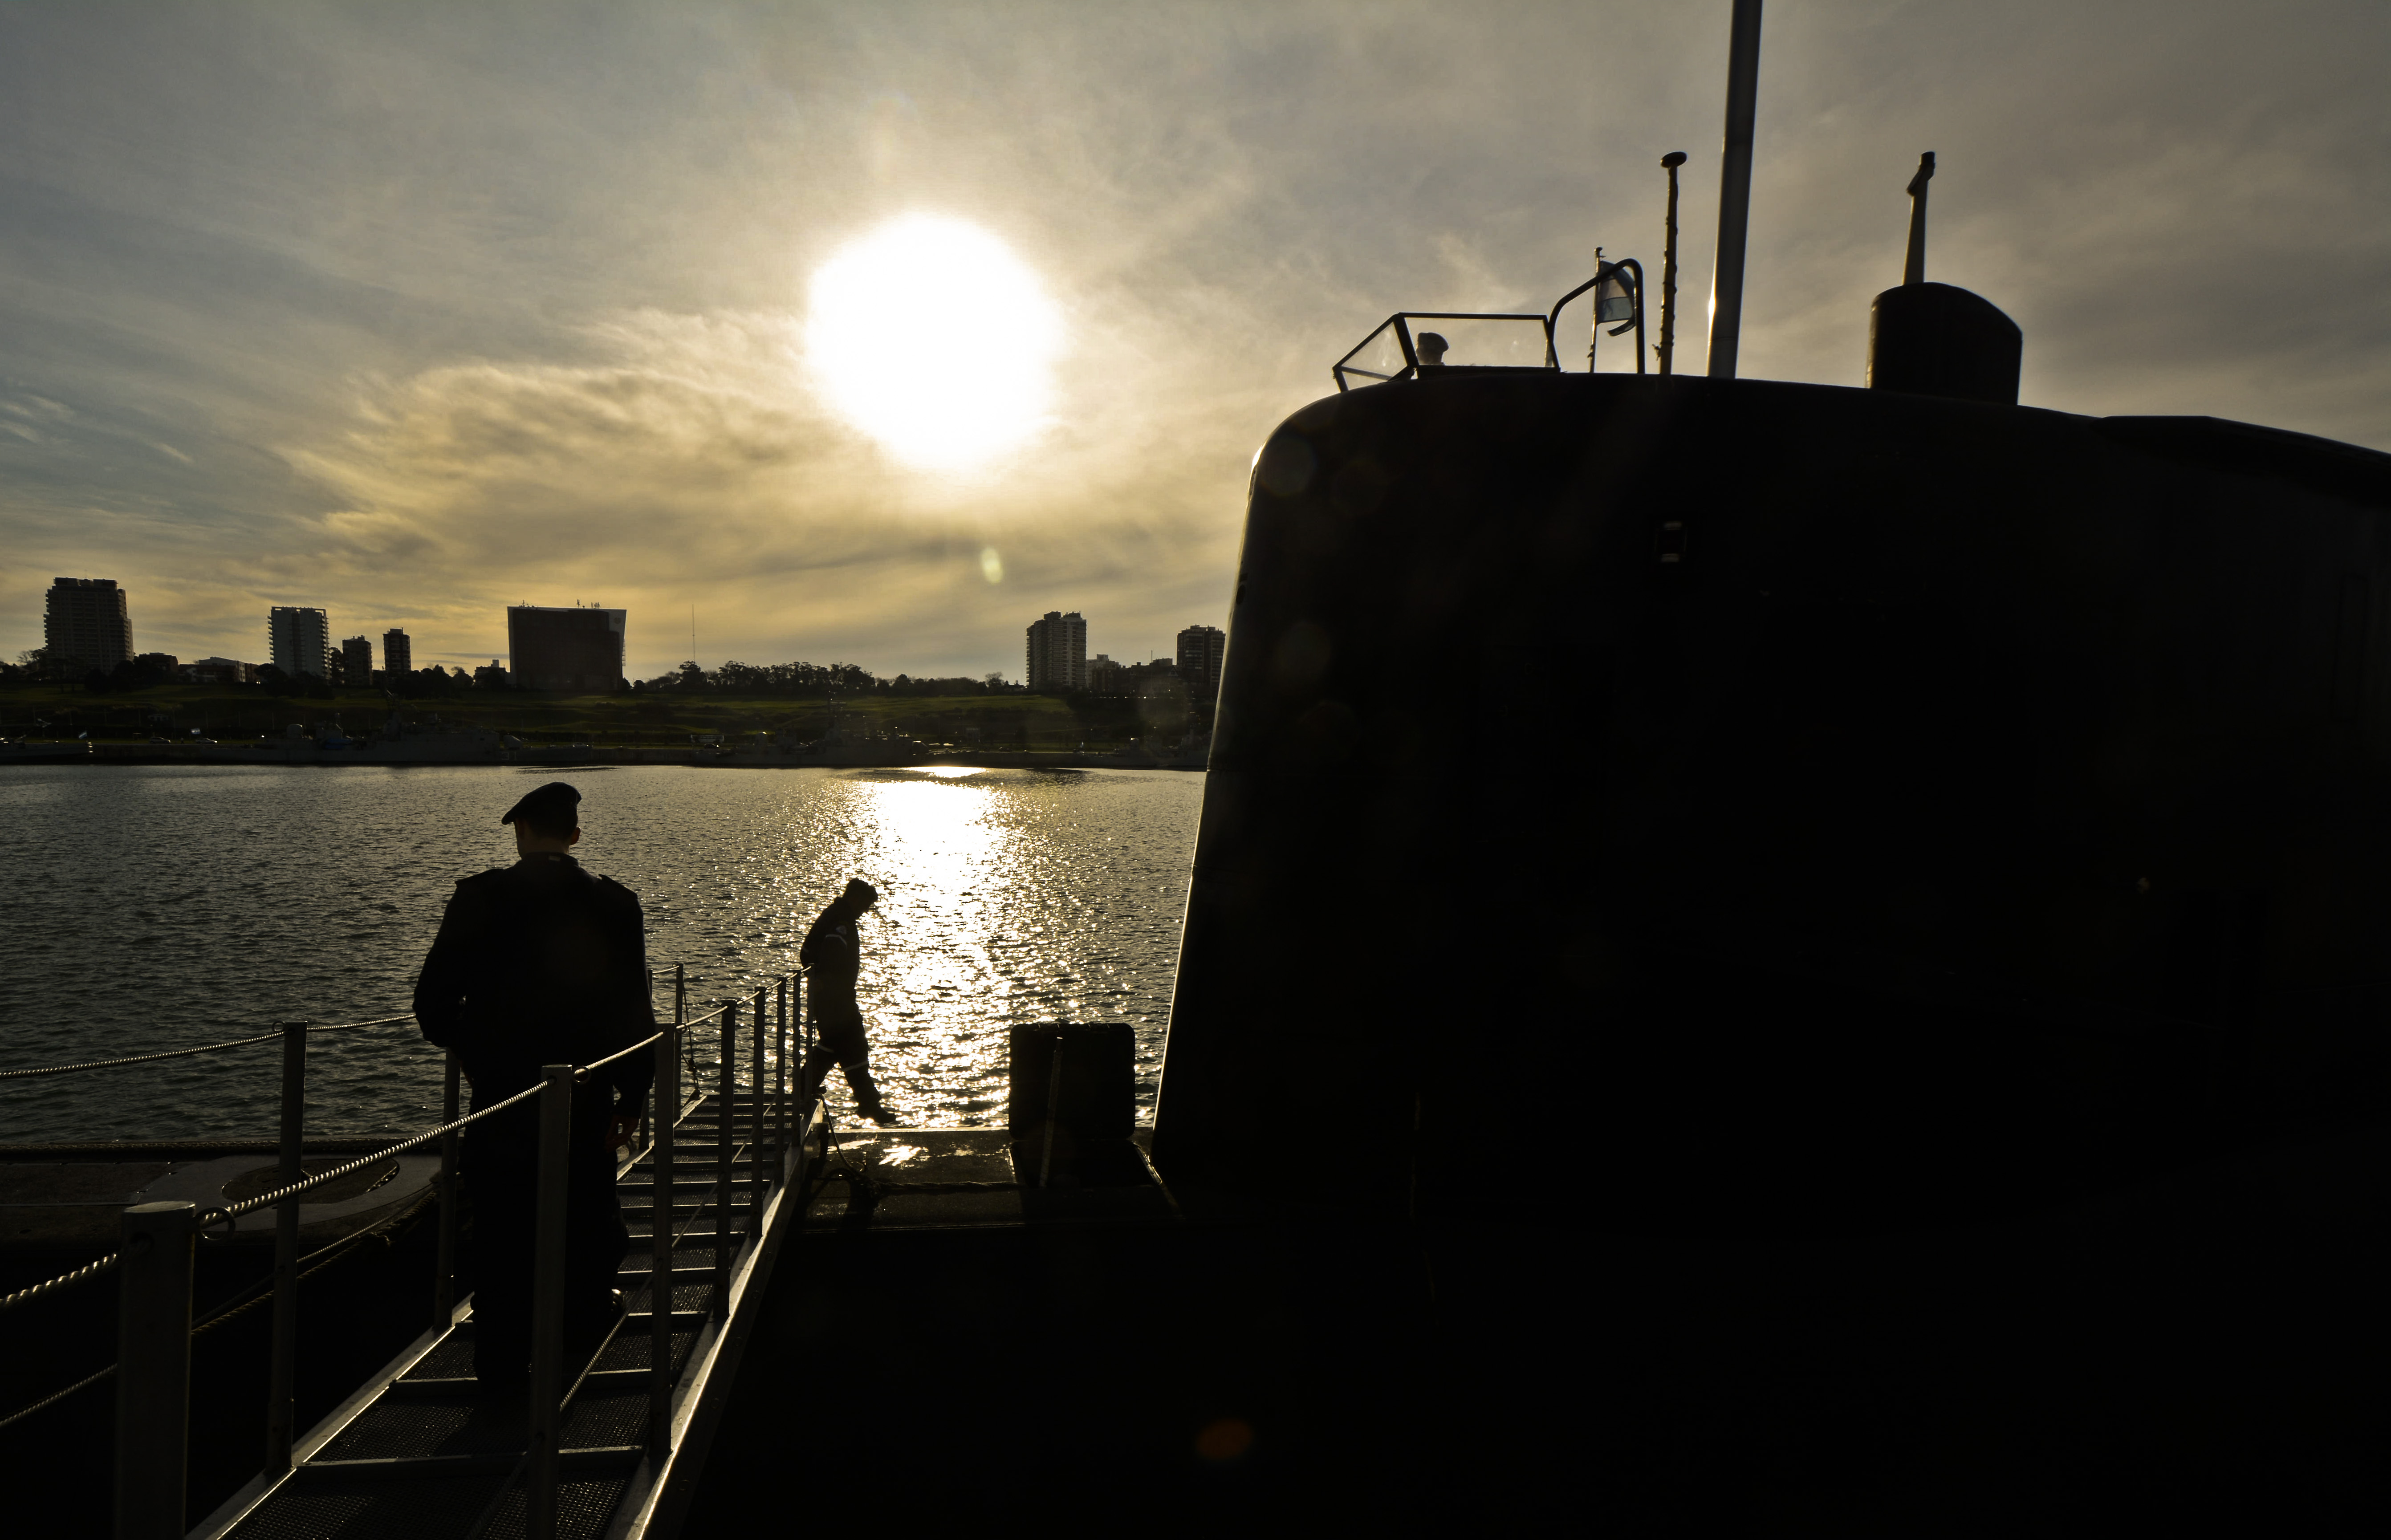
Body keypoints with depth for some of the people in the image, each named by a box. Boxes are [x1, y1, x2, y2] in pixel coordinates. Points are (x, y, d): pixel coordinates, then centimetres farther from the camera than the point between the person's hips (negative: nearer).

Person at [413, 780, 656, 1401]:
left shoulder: (479, 898, -8)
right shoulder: (613, 905, -7)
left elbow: (434, 1000, -5)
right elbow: (634, 1011, -6)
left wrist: (469, 1050, 14)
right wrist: (632, 1094, 3)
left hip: (499, 1093, 0)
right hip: (584, 1097, 1)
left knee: (501, 1230, 9)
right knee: (585, 1212, 21)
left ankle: (502, 1369, 13)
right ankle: (585, 1320, 38)